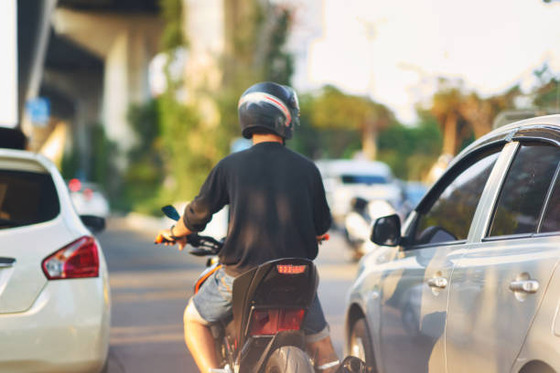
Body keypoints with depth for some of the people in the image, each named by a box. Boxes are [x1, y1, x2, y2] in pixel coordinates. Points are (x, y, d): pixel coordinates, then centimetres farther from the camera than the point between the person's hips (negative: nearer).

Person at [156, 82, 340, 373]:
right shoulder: (306, 168, -1)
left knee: (194, 318, 21)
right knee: (319, 338, 22)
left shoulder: (231, 165, -5)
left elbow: (200, 212, 4)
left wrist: (176, 233, 26)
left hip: (242, 274, -1)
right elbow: (321, 226, 9)